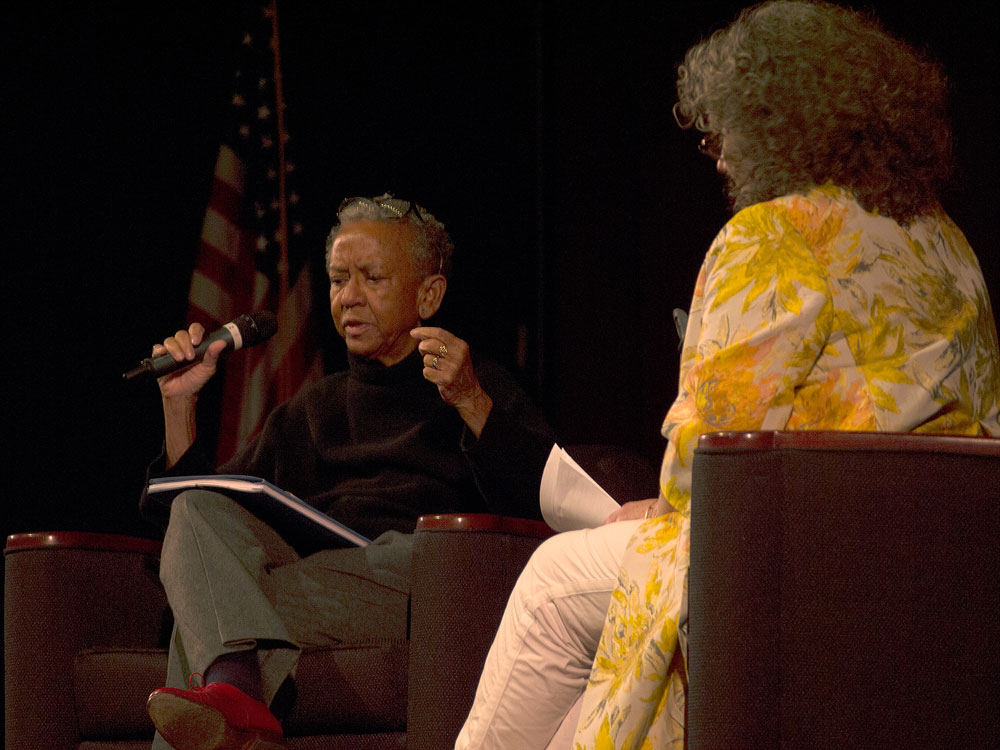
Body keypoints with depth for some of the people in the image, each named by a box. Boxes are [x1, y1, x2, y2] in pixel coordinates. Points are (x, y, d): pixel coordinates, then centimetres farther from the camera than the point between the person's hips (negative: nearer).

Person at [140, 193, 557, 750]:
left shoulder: (483, 388, 23)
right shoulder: (308, 413, 35)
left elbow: (545, 503, 2)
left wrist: (470, 403, -8)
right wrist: (180, 403, 16)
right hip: (308, 567, 4)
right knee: (200, 508, -30)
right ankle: (237, 690, -55)